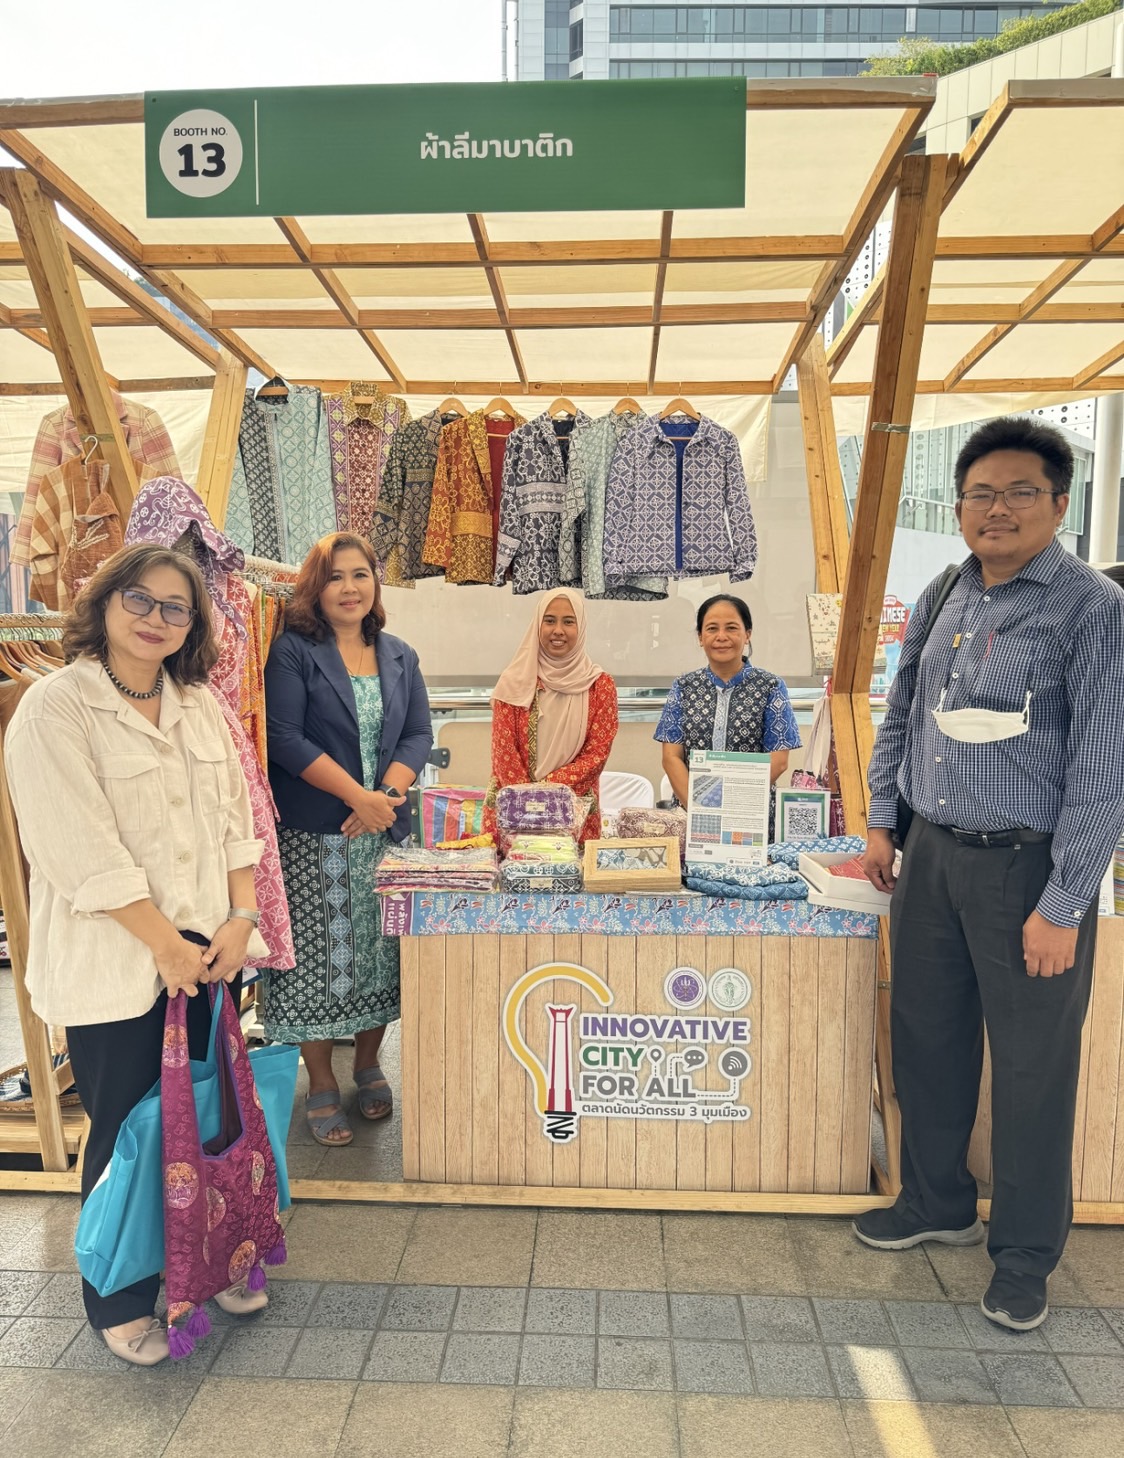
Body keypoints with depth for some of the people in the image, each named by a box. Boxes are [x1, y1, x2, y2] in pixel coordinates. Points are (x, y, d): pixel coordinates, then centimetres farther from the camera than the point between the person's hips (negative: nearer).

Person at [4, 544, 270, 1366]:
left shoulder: (200, 705, 8)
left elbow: (235, 820, 8)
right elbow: (85, 853, -17)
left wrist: (242, 915, -4)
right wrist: (167, 944, -15)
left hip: (209, 953, 6)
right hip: (115, 966, -5)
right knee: (126, 1135, 9)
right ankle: (120, 1299, 32)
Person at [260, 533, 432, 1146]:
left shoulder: (399, 657, 11)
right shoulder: (293, 651, -4)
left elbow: (419, 735, 6)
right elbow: (285, 738, -12)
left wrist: (388, 795, -11)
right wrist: (358, 796, -17)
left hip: (384, 829, 4)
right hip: (311, 835, -4)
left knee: (380, 951, 11)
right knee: (316, 955, 2)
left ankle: (368, 1066, 31)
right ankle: (321, 1085, 19)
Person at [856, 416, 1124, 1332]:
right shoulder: (940, 599, 7)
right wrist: (883, 825, 12)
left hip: (1027, 867, -5)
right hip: (932, 855, 6)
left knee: (1032, 1065, 7)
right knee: (927, 1039, 16)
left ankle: (1026, 1254, 29)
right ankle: (937, 1203, 38)